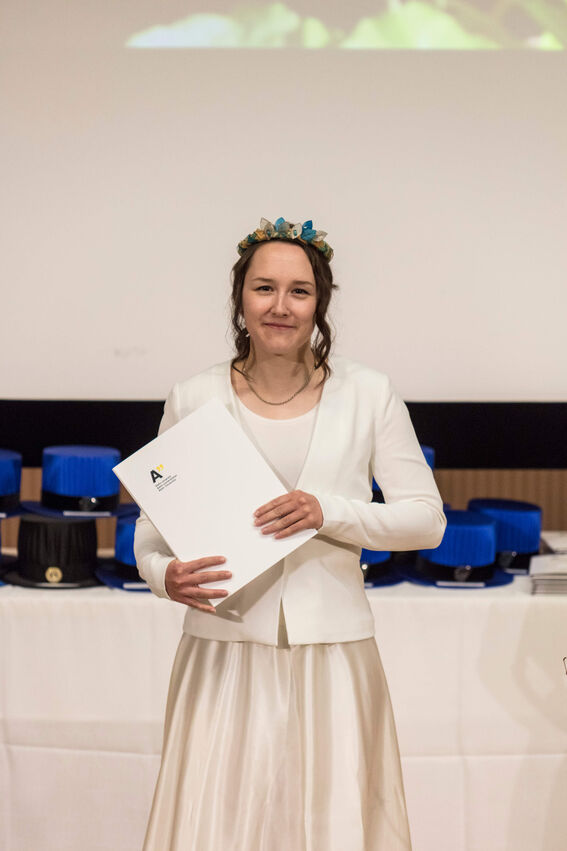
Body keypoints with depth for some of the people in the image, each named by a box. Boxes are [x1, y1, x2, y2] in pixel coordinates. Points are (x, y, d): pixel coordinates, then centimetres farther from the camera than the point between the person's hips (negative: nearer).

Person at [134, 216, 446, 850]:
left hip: (333, 654, 0)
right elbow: (151, 530, 7)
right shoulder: (193, 400, 3)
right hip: (225, 653, 0)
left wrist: (330, 512, -13)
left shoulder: (368, 394, 3)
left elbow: (427, 519, 3)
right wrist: (167, 575, -16)